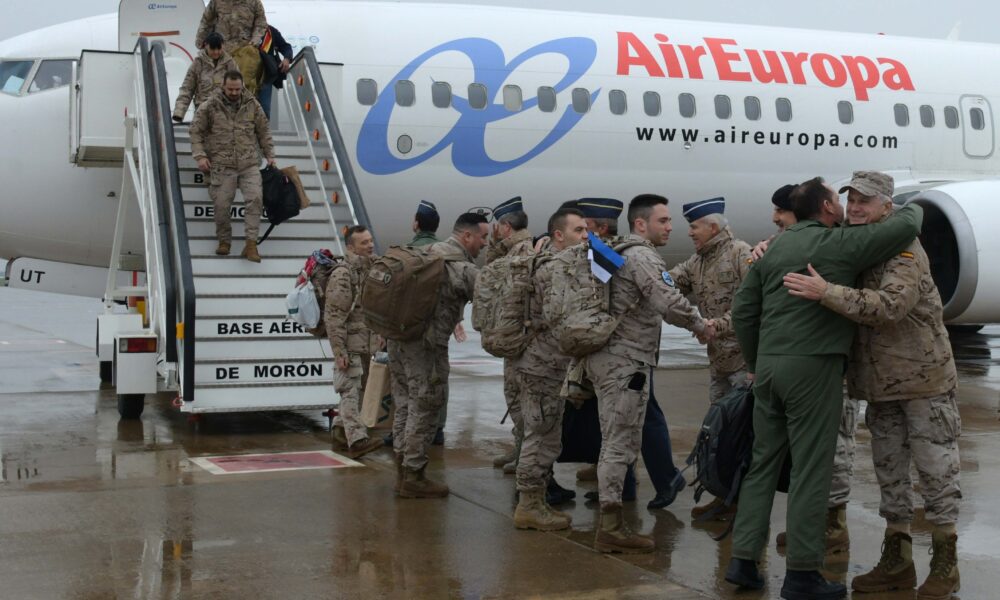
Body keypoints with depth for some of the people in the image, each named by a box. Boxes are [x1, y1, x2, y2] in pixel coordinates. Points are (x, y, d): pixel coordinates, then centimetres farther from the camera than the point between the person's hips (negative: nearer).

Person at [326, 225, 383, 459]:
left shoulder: (372, 270, 12)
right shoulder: (342, 275, -13)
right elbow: (333, 317, -16)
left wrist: (381, 336, 18)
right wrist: (339, 351, -20)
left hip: (367, 344, 8)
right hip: (349, 345, -8)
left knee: (359, 391, 12)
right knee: (351, 391, -11)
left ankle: (341, 432, 24)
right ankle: (357, 439, -16)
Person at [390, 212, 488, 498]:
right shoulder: (464, 268, -11)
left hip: (398, 336, 8)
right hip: (426, 345, -8)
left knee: (406, 404, 15)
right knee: (425, 408, 0)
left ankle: (403, 469, 22)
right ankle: (413, 477, 4)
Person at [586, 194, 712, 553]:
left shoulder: (621, 254, 19)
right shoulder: (642, 257, -13)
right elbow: (670, 303, -22)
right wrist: (701, 325, -8)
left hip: (609, 358, 10)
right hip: (626, 362, -10)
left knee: (616, 442, 15)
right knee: (621, 443, -8)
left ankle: (610, 524, 21)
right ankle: (611, 528, -6)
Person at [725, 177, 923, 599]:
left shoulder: (775, 248, 14)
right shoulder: (840, 243, -4)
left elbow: (743, 309, 13)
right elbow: (906, 229, -6)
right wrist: (913, 209, 17)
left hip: (768, 366, 7)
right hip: (813, 366, -7)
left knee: (762, 465, 12)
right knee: (810, 471, -1)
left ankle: (743, 561, 13)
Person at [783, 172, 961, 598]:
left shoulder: (904, 250, -15)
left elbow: (890, 306, -30)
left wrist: (825, 292, -35)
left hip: (923, 376, -7)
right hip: (881, 383, 7)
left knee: (936, 469, 1)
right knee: (889, 472, 13)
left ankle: (945, 564, 13)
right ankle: (896, 561, 23)